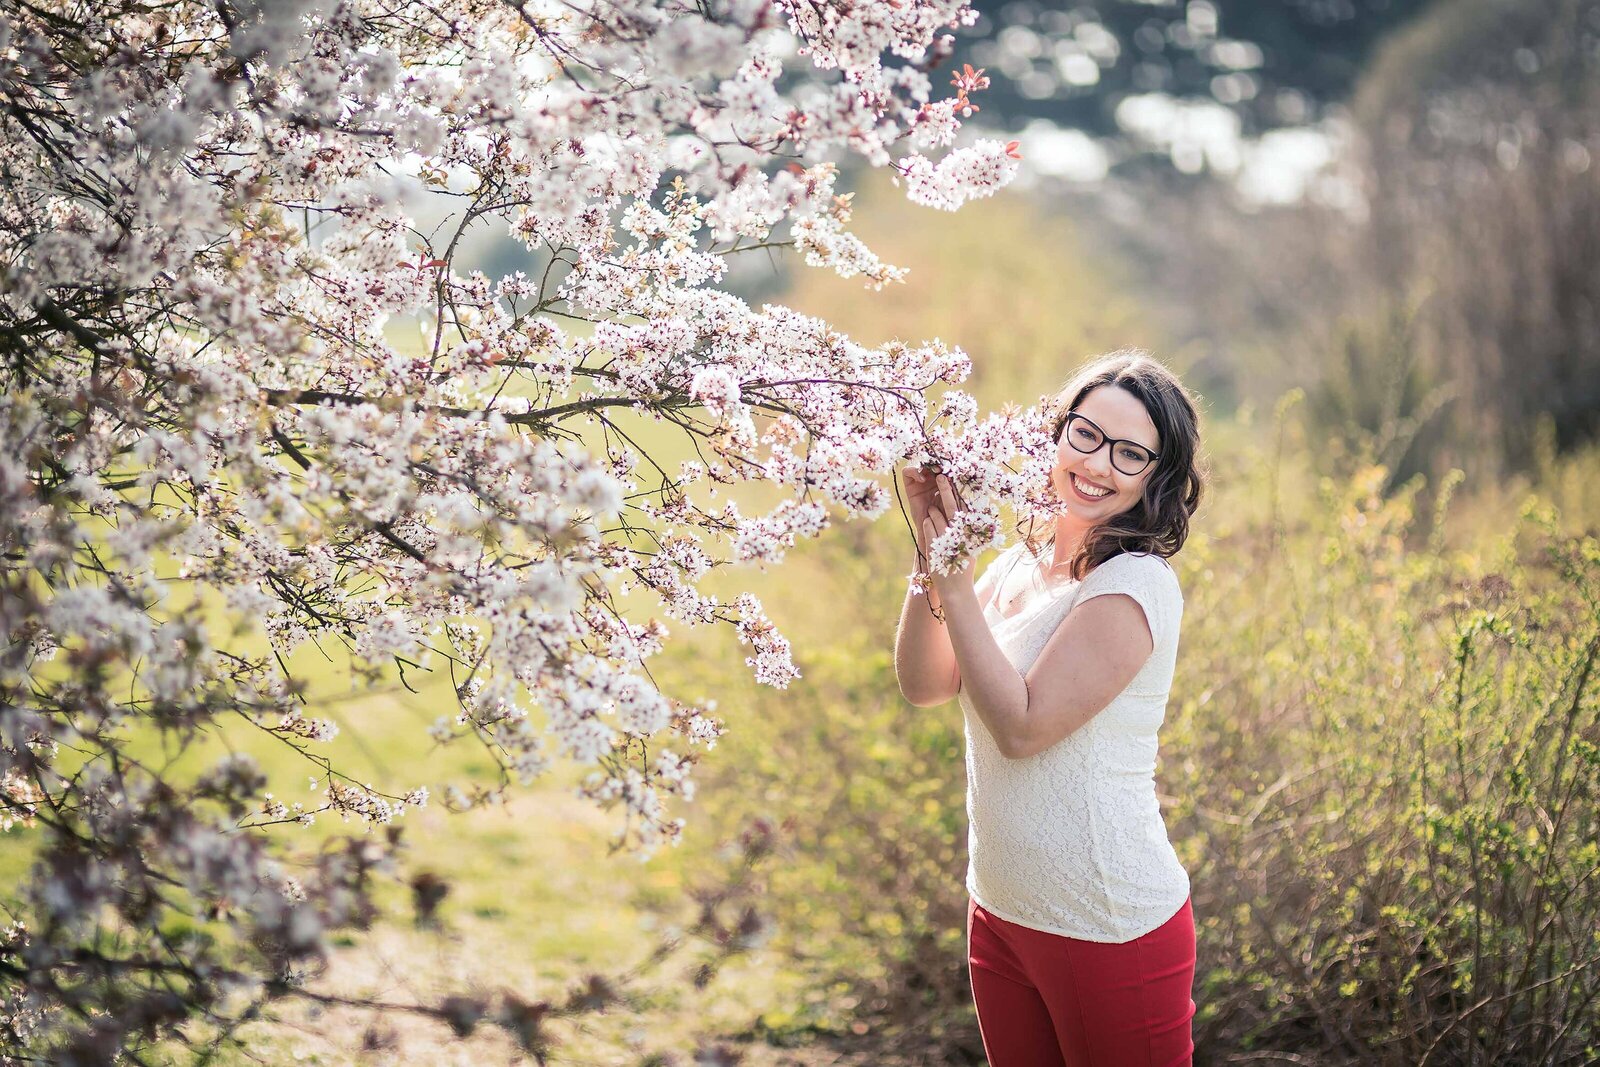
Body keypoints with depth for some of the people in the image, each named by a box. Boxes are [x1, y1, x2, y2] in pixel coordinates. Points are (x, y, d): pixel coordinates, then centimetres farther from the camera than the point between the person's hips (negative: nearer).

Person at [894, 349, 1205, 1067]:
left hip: (1110, 929, -7)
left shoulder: (1136, 585, -17)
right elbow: (924, 685, 0)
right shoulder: (1020, 563, 6)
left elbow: (1021, 726, -22)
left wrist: (953, 581, -20)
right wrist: (932, 546, -10)